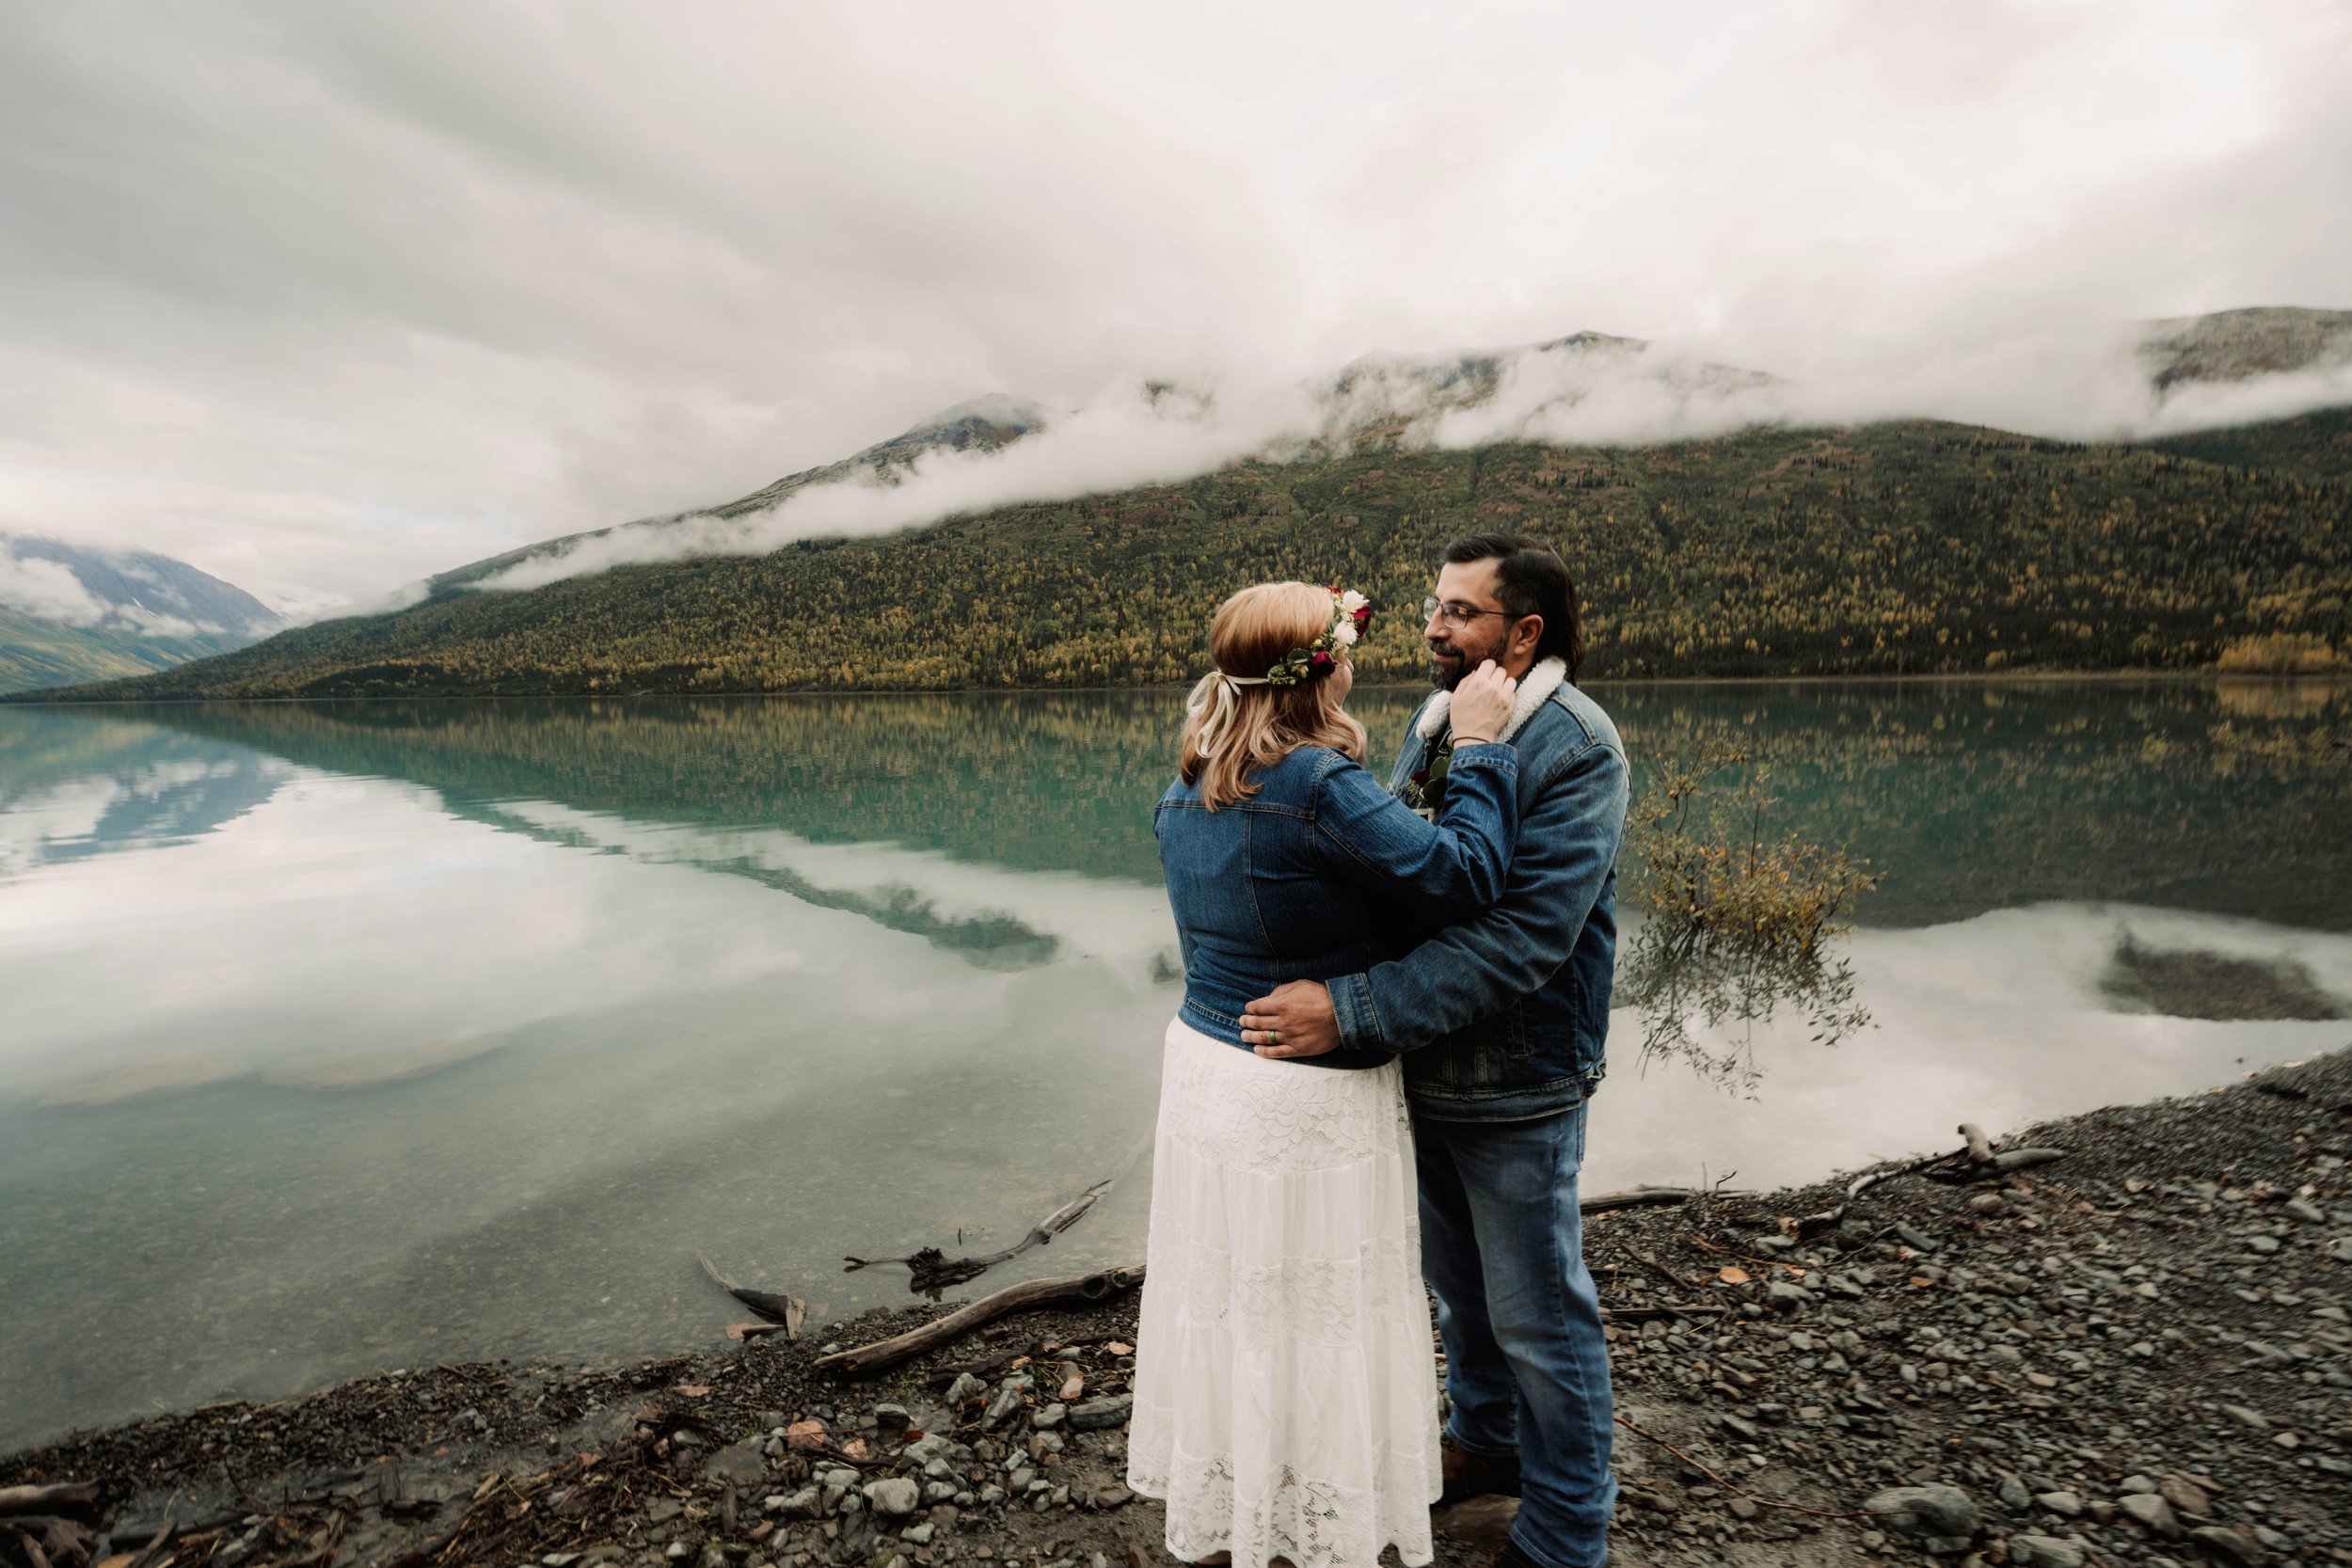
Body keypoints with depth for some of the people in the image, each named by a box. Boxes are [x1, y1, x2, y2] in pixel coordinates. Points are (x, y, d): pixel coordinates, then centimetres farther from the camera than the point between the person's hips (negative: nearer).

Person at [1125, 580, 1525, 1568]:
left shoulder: (1184, 793, 1)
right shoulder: (1318, 785, -24)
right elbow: (1464, 874, -23)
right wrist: (1477, 747, -11)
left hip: (1203, 1071, 8)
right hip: (1310, 1107, -8)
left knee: (1224, 1309, 23)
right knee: (1315, 1329, 12)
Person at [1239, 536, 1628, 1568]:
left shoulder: (1575, 747, -21)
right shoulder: (1433, 720, 4)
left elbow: (1519, 938, -31)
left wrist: (1352, 1010, -34)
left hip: (1515, 1092, -7)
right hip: (1422, 1069, 7)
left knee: (1537, 1316, 12)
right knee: (1456, 1283, 25)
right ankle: (1485, 1442, 51)